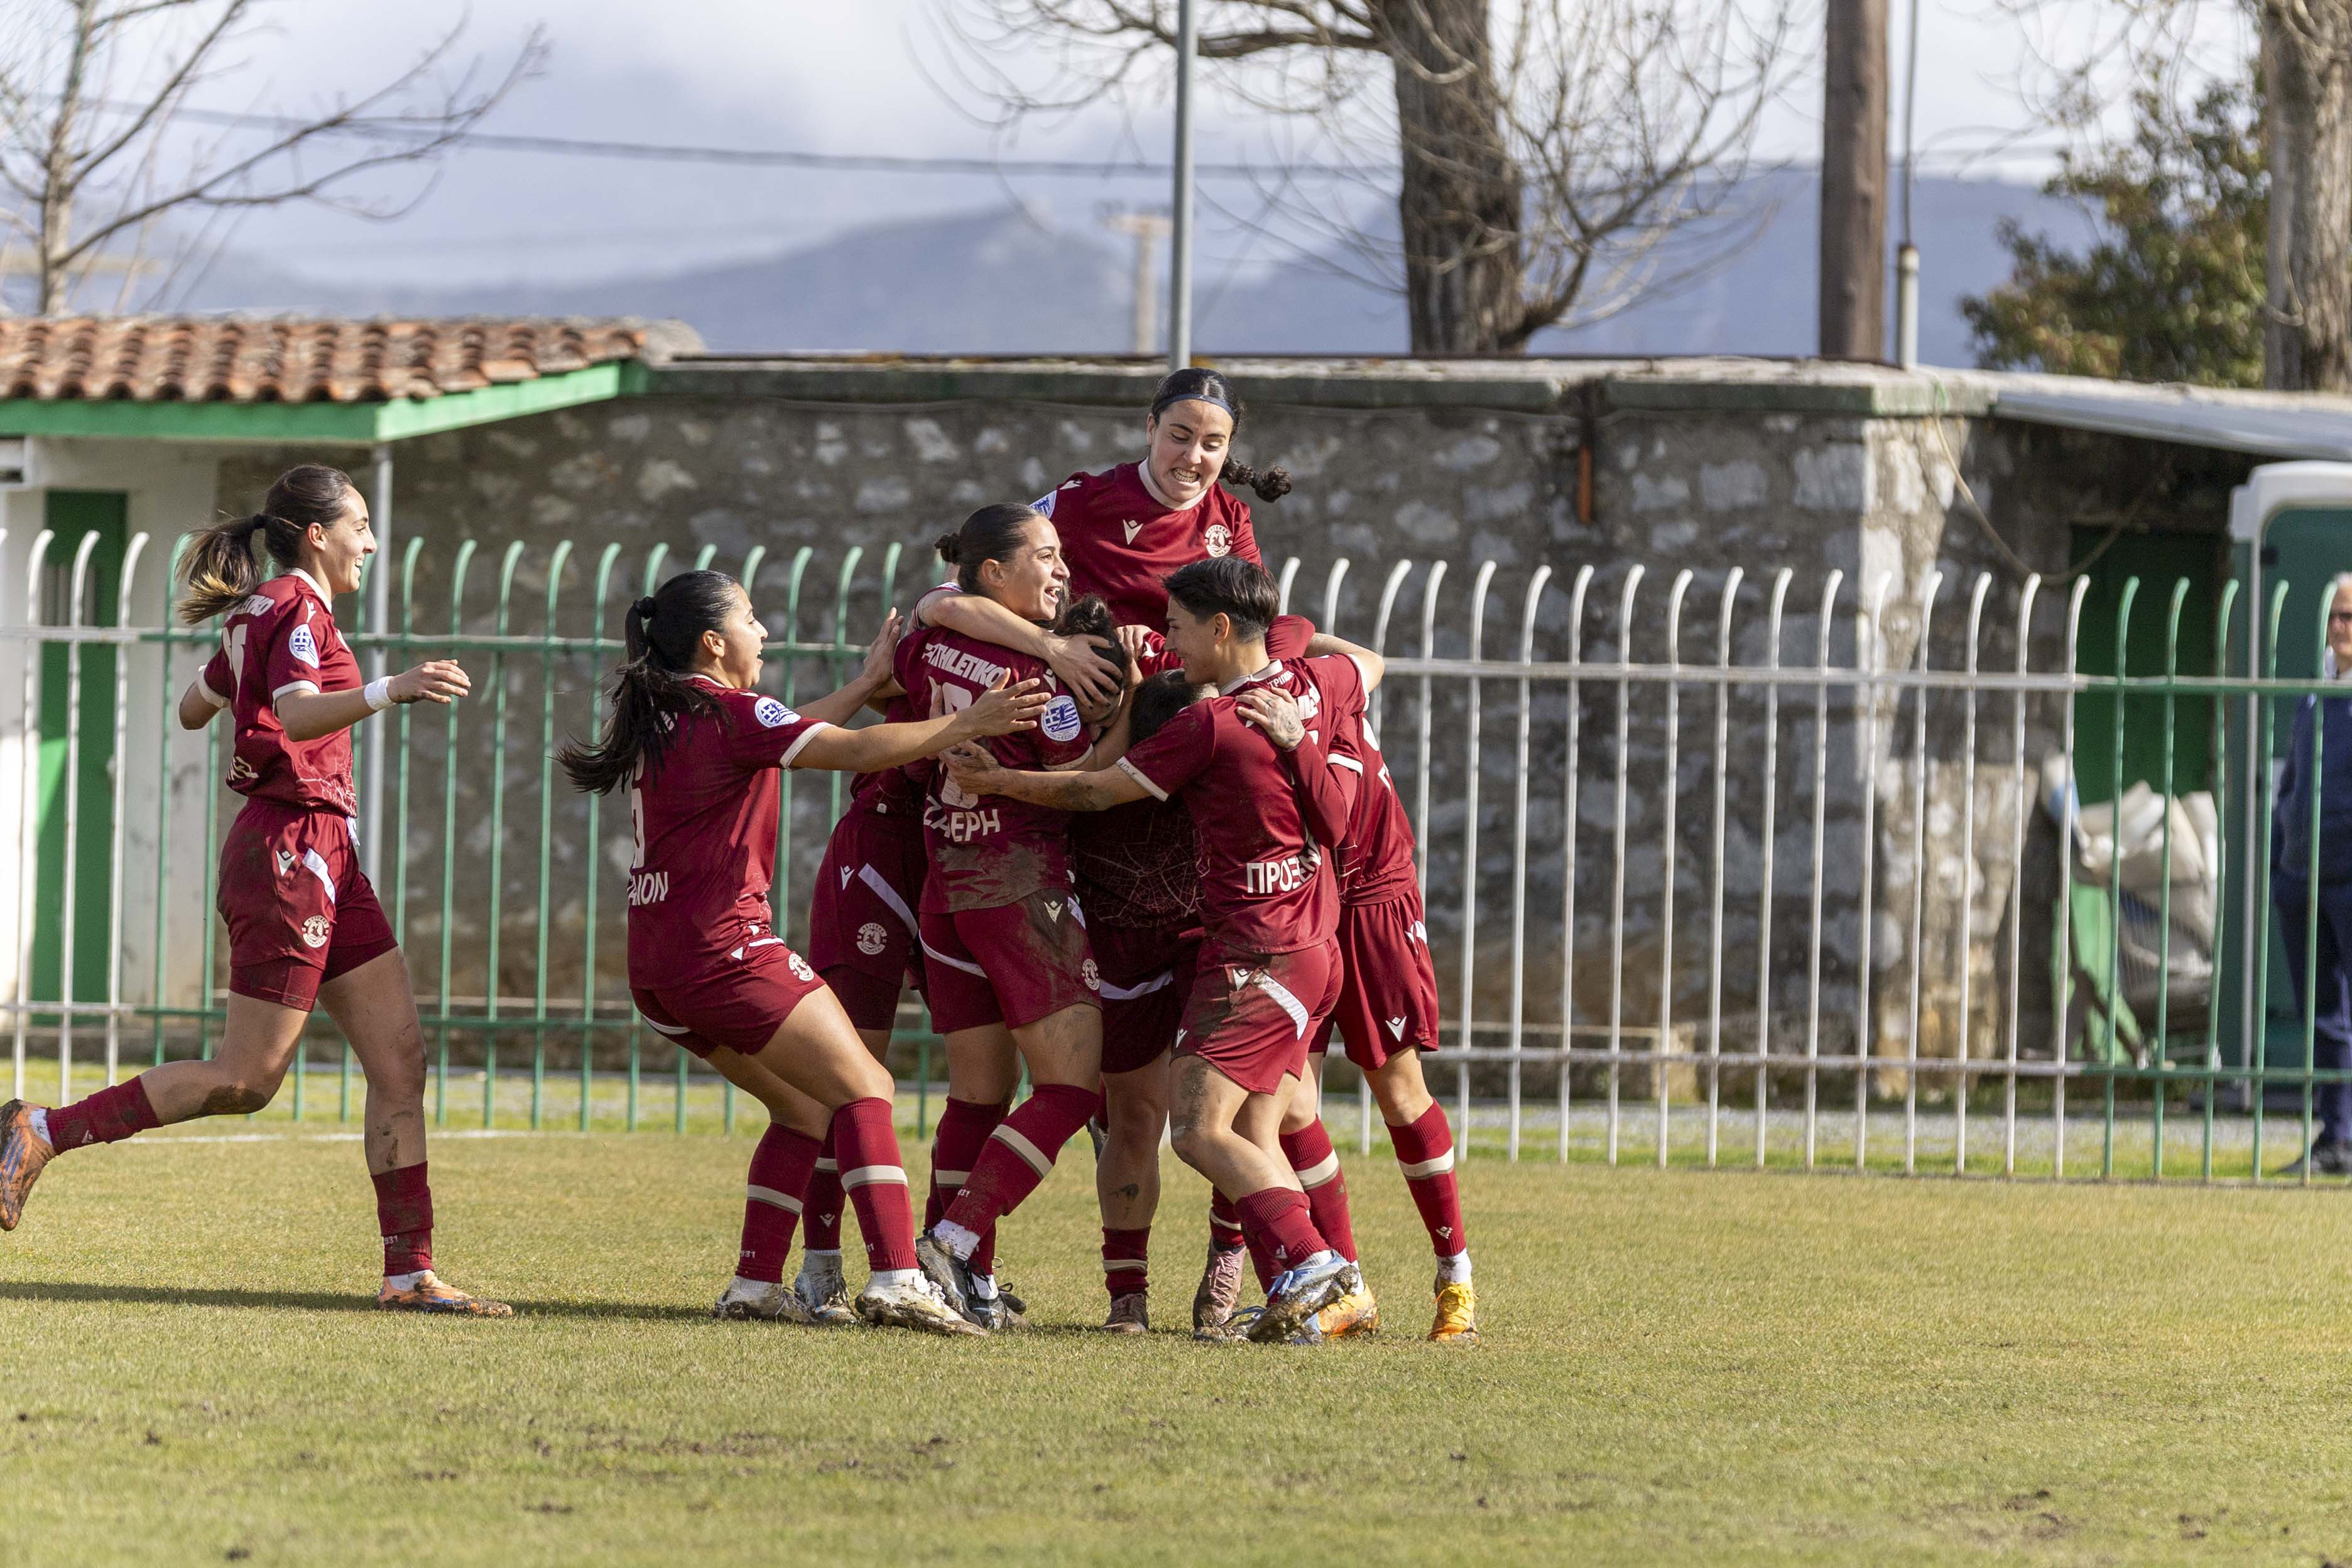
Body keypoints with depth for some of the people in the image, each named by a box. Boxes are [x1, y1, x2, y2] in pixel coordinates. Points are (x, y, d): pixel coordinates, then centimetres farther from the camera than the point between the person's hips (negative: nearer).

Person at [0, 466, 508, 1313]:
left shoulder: (258, 615, 16)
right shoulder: (296, 609, -11)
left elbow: (194, 708, 31)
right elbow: (298, 714, -30)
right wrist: (388, 691, -45)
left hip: (324, 858, 10)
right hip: (290, 850, -10)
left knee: (400, 1060, 3)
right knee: (246, 1079, -8)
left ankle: (410, 1272, 1)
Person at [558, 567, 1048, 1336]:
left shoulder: (660, 716, 16)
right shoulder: (728, 712, -10)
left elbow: (789, 736, 27)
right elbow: (853, 751, -18)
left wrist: (868, 682, 29)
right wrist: (964, 725, -14)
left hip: (657, 967, 9)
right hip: (722, 944, -9)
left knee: (803, 1108, 17)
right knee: (863, 1088, -7)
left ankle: (756, 1286, 11)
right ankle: (896, 1278, -20)